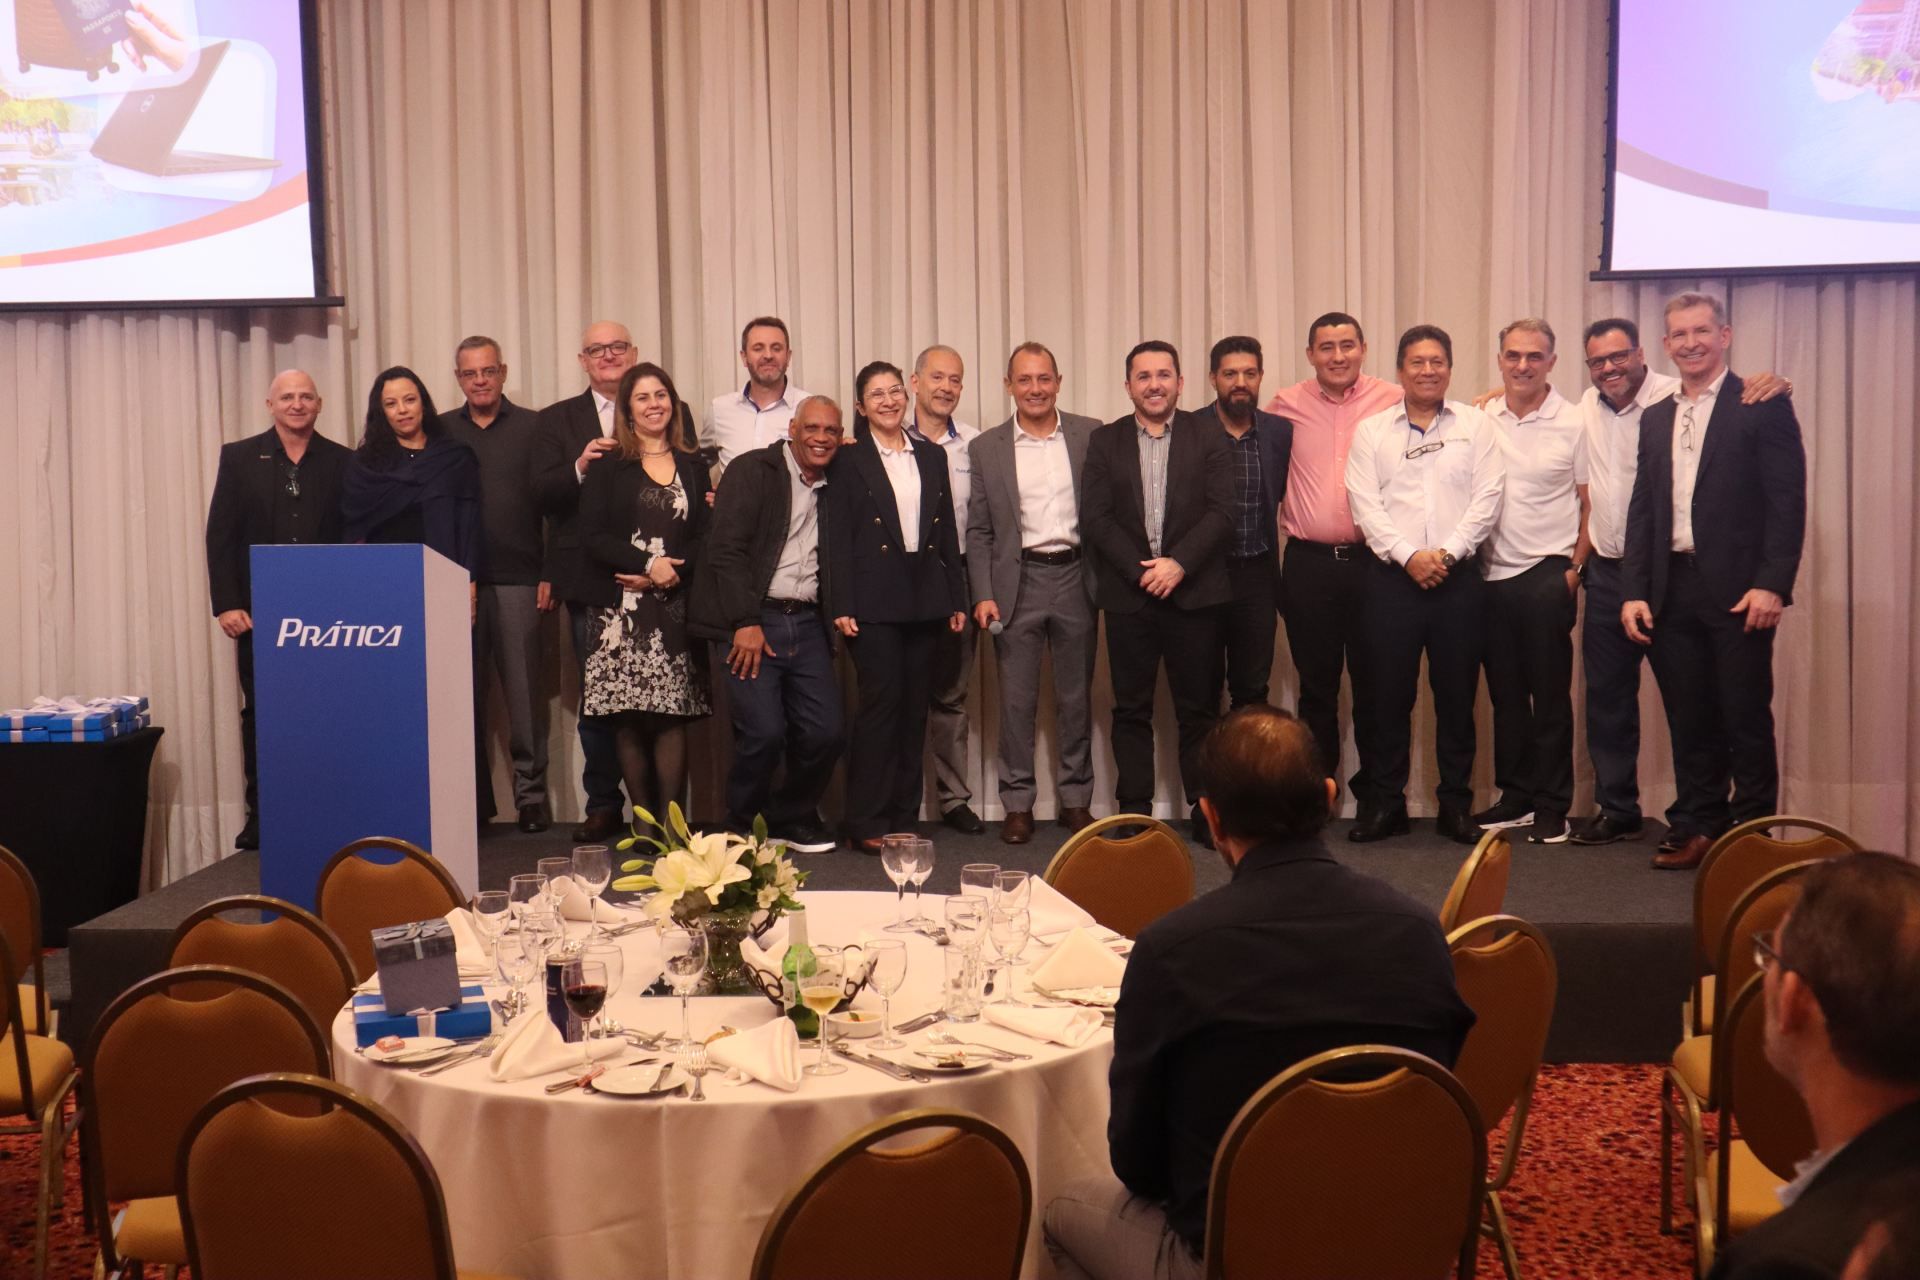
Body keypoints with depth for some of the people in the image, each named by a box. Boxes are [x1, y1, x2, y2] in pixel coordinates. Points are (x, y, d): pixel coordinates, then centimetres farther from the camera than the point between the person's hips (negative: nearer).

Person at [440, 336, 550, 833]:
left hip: (517, 581, -2)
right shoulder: (441, 431, 10)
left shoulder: (531, 428, 5)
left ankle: (531, 794, 7)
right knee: (465, 692, 6)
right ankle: (473, 797, 15)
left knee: (524, 690, -1)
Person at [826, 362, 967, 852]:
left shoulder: (932, 456, 14)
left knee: (914, 707, 7)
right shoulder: (848, 460, 0)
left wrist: (957, 598, 11)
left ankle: (905, 817, 15)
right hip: (874, 601, -5)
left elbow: (947, 533, 14)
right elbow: (839, 538, -4)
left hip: (924, 599, 5)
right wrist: (841, 606, -11)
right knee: (881, 702, -8)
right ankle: (867, 824, 0)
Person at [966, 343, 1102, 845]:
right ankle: (1017, 803, 13)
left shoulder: (1090, 436, 3)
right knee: (1016, 700, 3)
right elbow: (978, 530, 4)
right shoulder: (986, 448, 4)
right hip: (1018, 582, 0)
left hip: (1075, 577, 1)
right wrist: (983, 594, -5)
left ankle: (1075, 798, 20)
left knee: (1077, 697, 9)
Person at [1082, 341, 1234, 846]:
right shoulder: (1105, 442, 8)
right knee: (1131, 709, 5)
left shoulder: (1208, 439, 6)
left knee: (1199, 708, 3)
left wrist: (1178, 563, -15)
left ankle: (1204, 810, 10)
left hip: (1194, 592, -1)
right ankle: (1133, 812, 11)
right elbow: (1095, 517, 0)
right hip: (1128, 594, 1)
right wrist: (1139, 569, -10)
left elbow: (1221, 512, -3)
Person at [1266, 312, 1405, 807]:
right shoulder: (1286, 404, 3)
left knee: (1374, 682, 6)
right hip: (1309, 563, 1)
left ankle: (1376, 792, 19)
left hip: (1373, 558, -1)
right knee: (1316, 685, 9)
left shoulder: (1394, 400, -1)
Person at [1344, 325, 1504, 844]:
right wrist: (1408, 555, -13)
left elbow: (1486, 499, -1)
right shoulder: (1372, 431, 7)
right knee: (1388, 694, 2)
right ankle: (1384, 803, 12)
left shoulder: (1475, 425, 7)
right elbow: (1366, 506, -2)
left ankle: (1455, 805, 15)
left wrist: (1447, 552, -12)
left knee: (1457, 695, 5)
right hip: (1393, 578, 0)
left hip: (1459, 578, 0)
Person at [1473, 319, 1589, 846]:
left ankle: (1552, 806, 11)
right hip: (1493, 575, 3)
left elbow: (1591, 504, 0)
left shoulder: (1574, 423, -3)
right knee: (1505, 694, 10)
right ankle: (1515, 797, 21)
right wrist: (1469, 561, 3)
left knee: (1550, 694, 2)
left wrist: (1575, 569, -7)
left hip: (1547, 574, -3)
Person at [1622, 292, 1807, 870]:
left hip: (1738, 591, -5)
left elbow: (1787, 502, -7)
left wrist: (1772, 584, -16)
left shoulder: (1763, 407, -1)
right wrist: (1634, 592, 5)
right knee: (1689, 720, 9)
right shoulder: (1655, 418, 15)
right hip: (1673, 591, 5)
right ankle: (1698, 826, 18)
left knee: (1746, 718, 2)